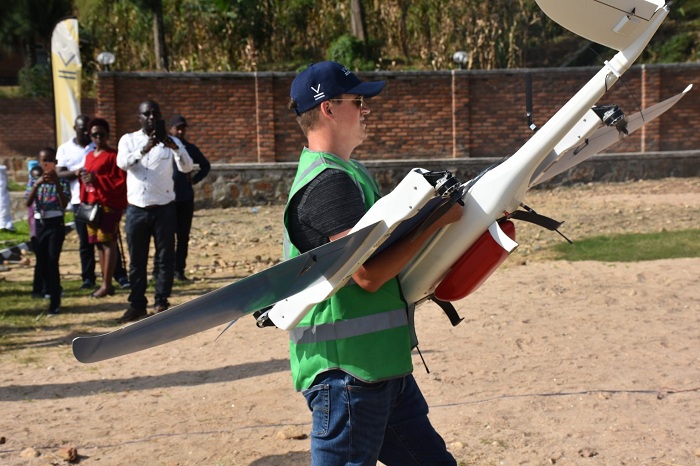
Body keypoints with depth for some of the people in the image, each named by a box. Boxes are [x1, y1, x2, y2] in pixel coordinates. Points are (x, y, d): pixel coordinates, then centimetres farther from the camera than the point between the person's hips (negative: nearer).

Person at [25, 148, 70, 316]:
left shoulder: (61, 181, -3)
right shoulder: (35, 181, 6)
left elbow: (64, 205, -16)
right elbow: (28, 203, -8)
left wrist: (57, 184, -23)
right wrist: (37, 184, -20)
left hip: (56, 224, -4)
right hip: (40, 225, 4)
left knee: (52, 261, -13)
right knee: (41, 264, 9)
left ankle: (54, 302, -8)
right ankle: (54, 291, 32)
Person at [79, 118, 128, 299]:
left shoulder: (114, 156, -7)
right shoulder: (89, 156, 17)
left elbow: (122, 181, -13)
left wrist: (97, 180, -19)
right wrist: (83, 201, 13)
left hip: (109, 205, -8)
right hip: (91, 205, 8)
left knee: (108, 242, -7)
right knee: (99, 243, 10)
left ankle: (106, 285, -4)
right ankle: (106, 283, 16)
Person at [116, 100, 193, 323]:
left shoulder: (170, 141, 3)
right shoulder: (129, 140, 5)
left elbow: (186, 167, -11)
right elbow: (122, 163, -15)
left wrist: (175, 148, -29)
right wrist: (144, 150, -32)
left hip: (163, 208, 0)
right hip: (137, 209, 1)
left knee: (165, 258, 2)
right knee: (137, 260, 7)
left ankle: (162, 303, 12)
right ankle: (137, 305, 15)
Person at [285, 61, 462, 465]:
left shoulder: (350, 171, 16)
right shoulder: (327, 181, -18)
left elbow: (381, 244, 21)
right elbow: (368, 273, -24)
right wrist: (438, 221, -17)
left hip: (384, 364, 10)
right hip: (345, 370, -10)